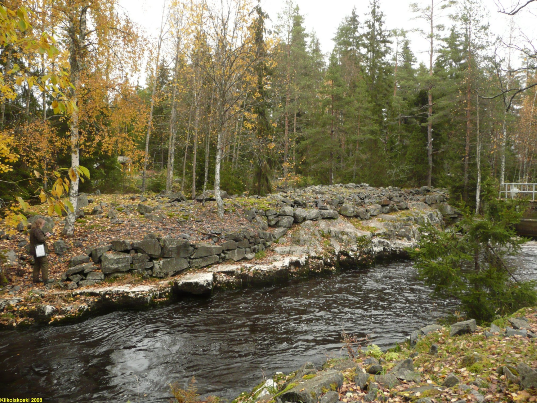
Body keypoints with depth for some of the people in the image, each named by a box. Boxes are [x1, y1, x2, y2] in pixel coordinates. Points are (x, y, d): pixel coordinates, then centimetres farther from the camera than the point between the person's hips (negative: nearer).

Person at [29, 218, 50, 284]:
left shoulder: (33, 230, 13)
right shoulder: (37, 230, -20)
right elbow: (41, 239, -26)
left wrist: (44, 235, 6)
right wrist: (46, 236, -9)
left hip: (34, 250, 11)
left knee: (37, 264, 16)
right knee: (44, 262, -6)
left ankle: (35, 279, 21)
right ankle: (45, 279, -7)